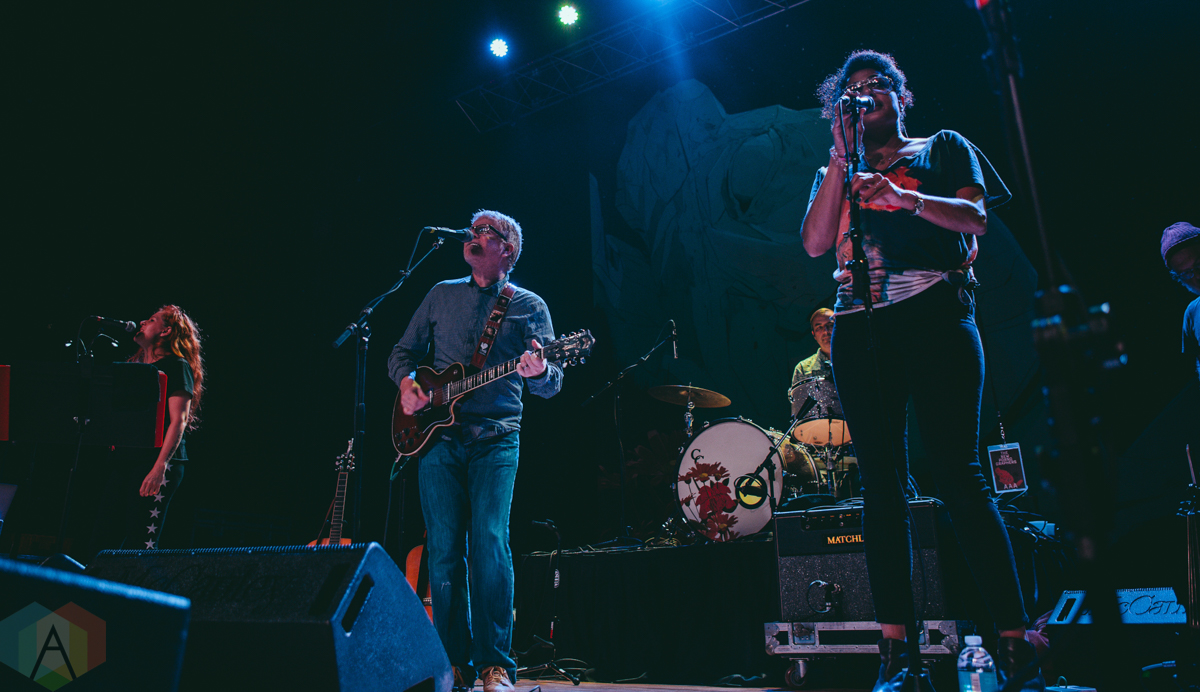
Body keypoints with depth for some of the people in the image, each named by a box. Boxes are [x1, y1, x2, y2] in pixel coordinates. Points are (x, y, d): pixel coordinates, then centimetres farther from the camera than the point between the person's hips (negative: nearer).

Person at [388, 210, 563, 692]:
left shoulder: (529, 306, 7)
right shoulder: (442, 295, 16)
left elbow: (551, 384, 0)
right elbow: (404, 351, 20)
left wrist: (538, 372, -25)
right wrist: (406, 382, -2)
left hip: (496, 438, -2)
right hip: (437, 435, 3)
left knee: (490, 540, -14)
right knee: (444, 548, 0)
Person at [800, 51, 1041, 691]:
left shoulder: (943, 147, 19)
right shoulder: (834, 175, 23)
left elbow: (975, 216, 1)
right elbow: (815, 243, 5)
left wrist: (905, 197, -16)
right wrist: (842, 156, 3)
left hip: (935, 314, -2)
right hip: (859, 329, 3)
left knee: (957, 471, -11)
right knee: (881, 480, -2)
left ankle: (1013, 641, -6)